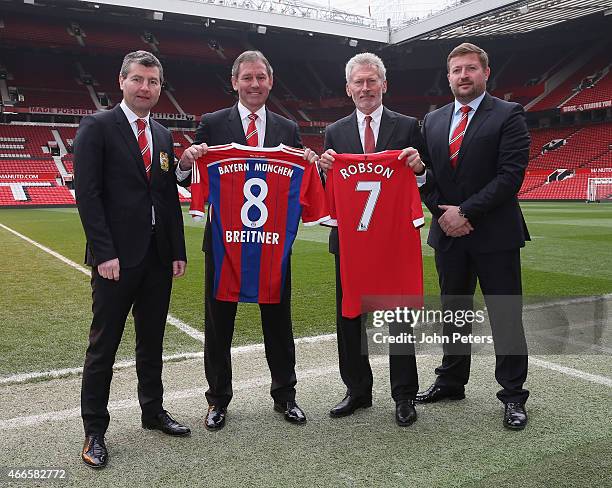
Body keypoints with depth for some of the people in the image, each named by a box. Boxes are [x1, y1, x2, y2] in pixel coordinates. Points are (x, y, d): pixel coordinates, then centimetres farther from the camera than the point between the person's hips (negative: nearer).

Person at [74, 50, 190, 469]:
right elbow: (88, 194, -11)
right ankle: (94, 431, 16)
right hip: (116, 257, -6)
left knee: (152, 341, 15)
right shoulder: (97, 127, -4)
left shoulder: (163, 136, 14)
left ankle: (153, 411, 31)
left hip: (158, 256, 6)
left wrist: (178, 251, 8)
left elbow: (171, 196, 13)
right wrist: (104, 253, -16)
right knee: (104, 345, 3)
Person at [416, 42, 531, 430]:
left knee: (506, 317, 2)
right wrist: (442, 213, -6)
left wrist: (465, 211, -16)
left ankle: (513, 395, 14)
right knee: (453, 312, 15)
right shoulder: (433, 121, 12)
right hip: (448, 235, 5)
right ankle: (451, 381, 29)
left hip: (495, 234, -4)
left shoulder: (509, 115, -4)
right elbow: (425, 175, 11)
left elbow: (511, 174, -13)